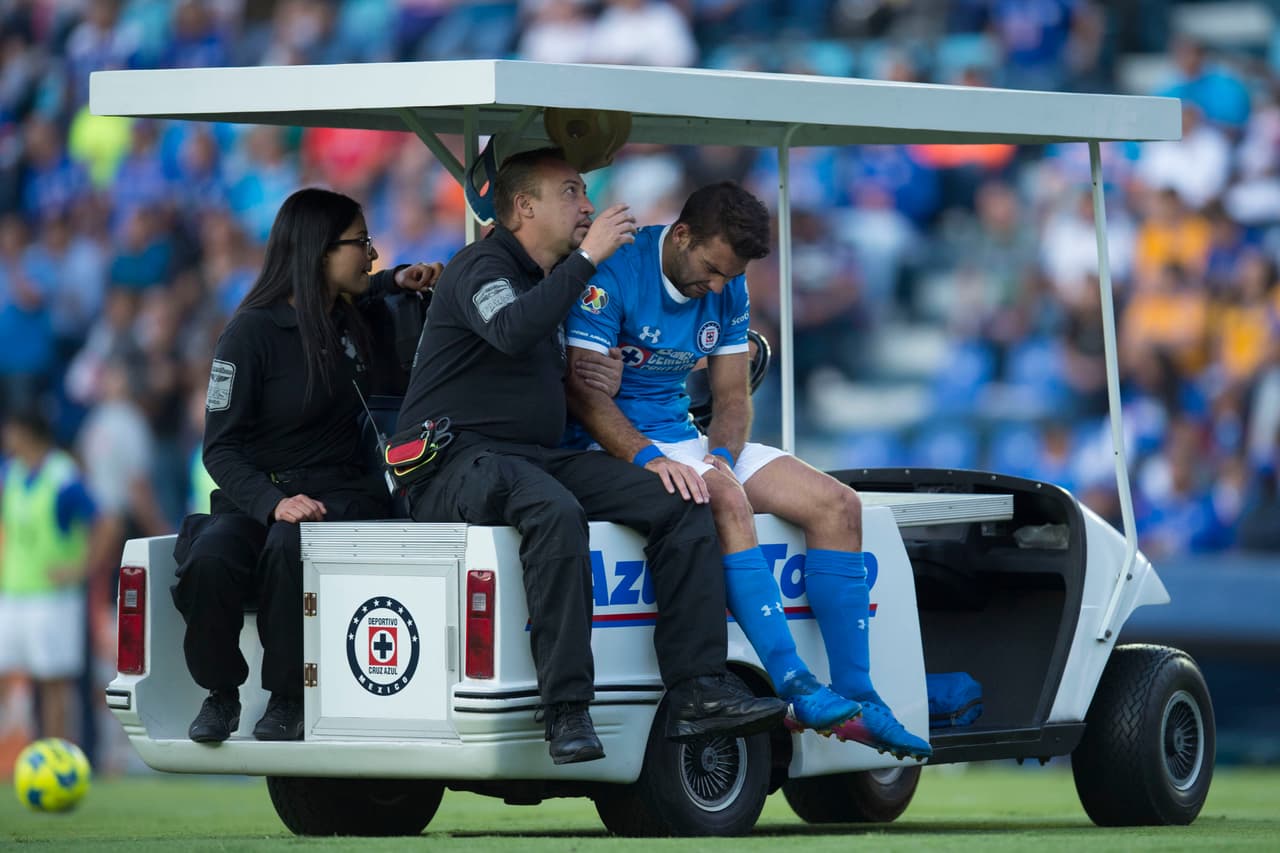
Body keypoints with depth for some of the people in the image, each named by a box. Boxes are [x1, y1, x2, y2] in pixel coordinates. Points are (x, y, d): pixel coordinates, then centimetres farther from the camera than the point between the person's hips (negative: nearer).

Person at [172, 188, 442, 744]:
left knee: (291, 547, -35)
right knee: (210, 556, -36)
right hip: (254, 493, -2)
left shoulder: (352, 316, 11)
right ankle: (220, 694, -10)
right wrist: (273, 502, -26)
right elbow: (220, 447, -8)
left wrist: (400, 279, 16)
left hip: (341, 494, 2)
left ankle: (287, 698, -20)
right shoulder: (253, 330, -6)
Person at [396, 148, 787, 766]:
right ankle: (566, 710, -40)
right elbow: (512, 331, -28)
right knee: (554, 511, -40)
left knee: (682, 504, -10)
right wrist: (587, 257, -22)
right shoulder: (480, 267, -5)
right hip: (458, 462, -9)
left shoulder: (557, 279, 23)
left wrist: (601, 385, 8)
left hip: (538, 458, 9)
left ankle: (698, 692, -18)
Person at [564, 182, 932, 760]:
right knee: (723, 497, -37)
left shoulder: (729, 290, 7)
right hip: (619, 446, -8)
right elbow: (583, 391, -22)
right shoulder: (615, 272, -16)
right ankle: (795, 690, -40)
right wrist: (648, 457, -35)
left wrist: (722, 455, -14)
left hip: (686, 438, 8)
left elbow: (732, 397, 9)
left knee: (837, 505, -7)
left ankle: (855, 698, -12)